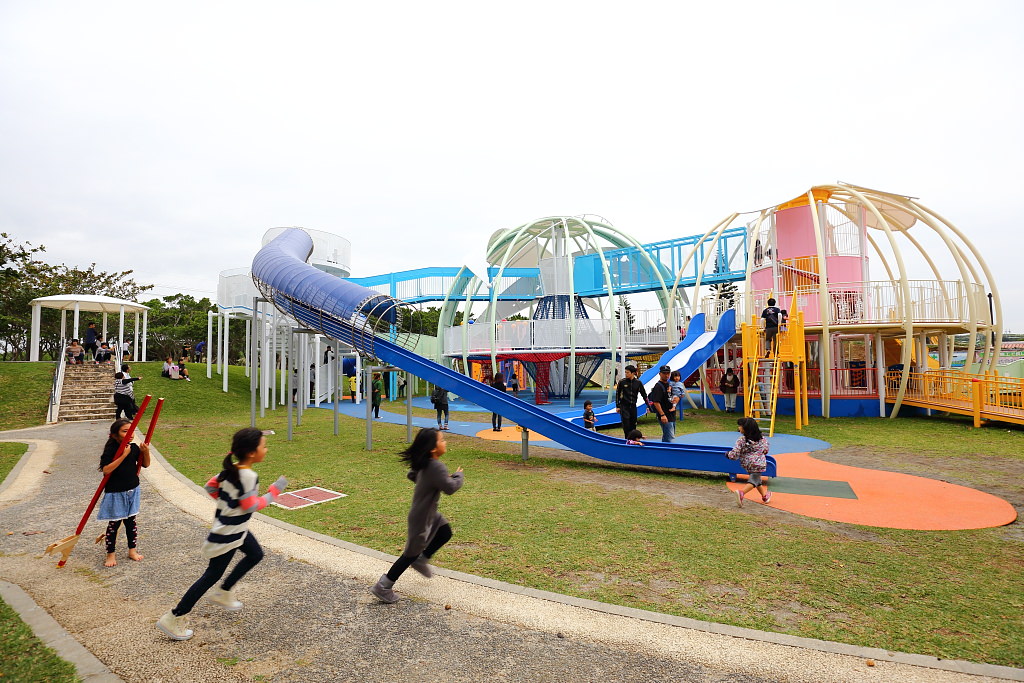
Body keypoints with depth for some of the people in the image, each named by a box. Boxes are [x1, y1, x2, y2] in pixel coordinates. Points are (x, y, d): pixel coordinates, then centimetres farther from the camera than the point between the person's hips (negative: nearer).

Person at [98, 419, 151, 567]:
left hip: (132, 491, 5)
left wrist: (146, 452, -12)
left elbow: (146, 464, 6)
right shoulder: (110, 450, -16)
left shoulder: (134, 448, -1)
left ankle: (132, 550, 25)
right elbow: (106, 470, -27)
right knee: (114, 523, 4)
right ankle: (111, 554, 18)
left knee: (131, 521, 14)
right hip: (115, 493, -5)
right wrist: (123, 455, -32)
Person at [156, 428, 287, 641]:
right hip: (228, 534, -10)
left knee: (255, 554, 22)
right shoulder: (248, 475, -29)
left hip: (237, 528, 10)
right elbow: (252, 506, -27)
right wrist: (274, 491, -19)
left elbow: (210, 486, 9)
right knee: (213, 574, 4)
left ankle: (223, 593, 36)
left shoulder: (231, 469, -2)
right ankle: (174, 618, 16)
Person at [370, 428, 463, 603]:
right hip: (422, 518, -9)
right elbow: (450, 488, -34)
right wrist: (458, 475, -15)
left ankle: (421, 560, 36)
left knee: (445, 533, 22)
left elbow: (411, 475, 14)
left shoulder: (424, 464, -1)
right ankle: (383, 587, 17)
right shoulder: (436, 467, -31)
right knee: (412, 553, 5)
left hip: (429, 512, 9)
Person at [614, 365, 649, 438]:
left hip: (633, 406, 2)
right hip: (624, 406, -2)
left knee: (633, 425, 7)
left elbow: (644, 394, 9)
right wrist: (617, 406, 3)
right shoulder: (622, 382, -3)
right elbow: (617, 394, 4)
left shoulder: (638, 383, 1)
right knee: (626, 425, -10)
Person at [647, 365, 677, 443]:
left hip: (672, 415, 9)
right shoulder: (658, 386, -14)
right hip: (665, 416, -9)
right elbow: (656, 402, -20)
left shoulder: (669, 384, 13)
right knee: (670, 439, -9)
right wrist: (662, 415, -25)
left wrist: (674, 406, 5)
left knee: (666, 438, 18)